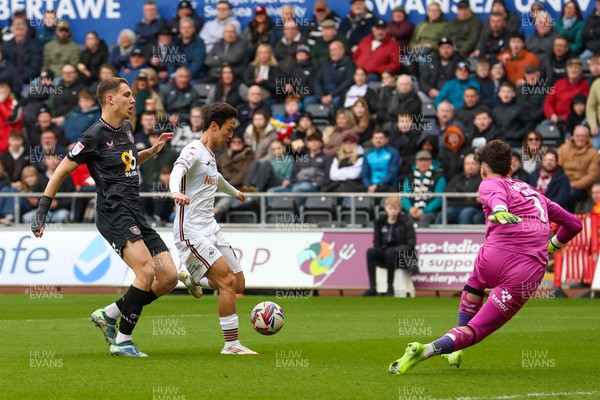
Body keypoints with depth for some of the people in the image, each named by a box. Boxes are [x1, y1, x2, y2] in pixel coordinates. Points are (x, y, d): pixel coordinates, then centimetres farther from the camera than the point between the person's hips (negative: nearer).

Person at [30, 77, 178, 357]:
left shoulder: (125, 130, 16)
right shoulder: (95, 135, -8)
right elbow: (60, 173, -4)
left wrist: (153, 150, 19)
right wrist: (40, 215, -5)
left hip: (134, 216, 9)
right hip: (113, 215, -8)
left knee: (169, 277, 0)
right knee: (147, 271, -24)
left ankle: (109, 314, 13)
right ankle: (122, 342, -14)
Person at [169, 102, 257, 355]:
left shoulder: (210, 155, 17)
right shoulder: (194, 150, -10)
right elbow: (178, 170, -32)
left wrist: (234, 192, 61)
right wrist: (176, 192, -54)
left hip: (210, 228, 9)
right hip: (191, 230, -9)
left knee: (238, 284, 3)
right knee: (228, 281, -17)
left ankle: (192, 278, 26)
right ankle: (232, 344, -12)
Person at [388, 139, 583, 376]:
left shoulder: (490, 184, 14)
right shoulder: (534, 192, 29)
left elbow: (496, 197, -13)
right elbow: (574, 224, 35)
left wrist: (500, 211, -35)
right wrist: (551, 247, 52)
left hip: (494, 257, -2)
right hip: (528, 274, 2)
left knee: (474, 284, 36)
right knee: (475, 330, 3)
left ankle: (455, 351, 35)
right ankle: (427, 350, -21)